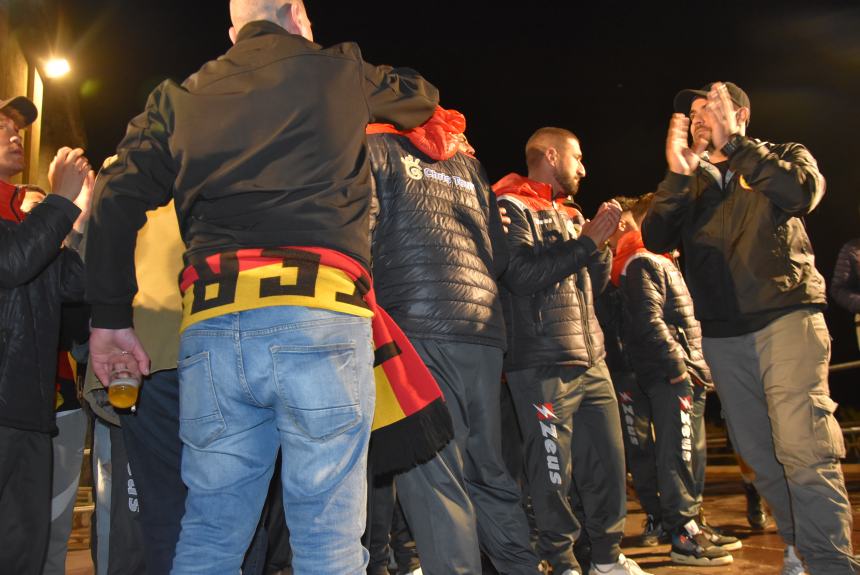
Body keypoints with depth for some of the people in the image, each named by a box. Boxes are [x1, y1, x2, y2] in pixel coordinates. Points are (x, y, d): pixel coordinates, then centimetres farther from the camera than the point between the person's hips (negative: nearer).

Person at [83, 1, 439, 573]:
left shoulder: (179, 97, 20)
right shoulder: (338, 73, 14)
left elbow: (117, 200, 10)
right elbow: (421, 96, 32)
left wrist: (111, 316, 11)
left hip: (211, 326, 4)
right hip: (322, 318, -3)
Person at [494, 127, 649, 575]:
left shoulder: (569, 215, 20)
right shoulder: (511, 208, -3)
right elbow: (522, 274, -18)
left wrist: (602, 242, 4)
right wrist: (587, 240, -12)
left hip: (591, 361, 8)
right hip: (542, 365, -7)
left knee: (607, 461, 9)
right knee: (553, 471, -1)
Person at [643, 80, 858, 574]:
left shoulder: (783, 158, 9)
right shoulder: (690, 185, 15)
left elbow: (802, 193, -15)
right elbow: (656, 240, -2)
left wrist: (734, 145, -15)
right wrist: (677, 175, -13)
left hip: (786, 317, -4)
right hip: (722, 335, 4)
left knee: (803, 450, -16)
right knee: (759, 454, 9)